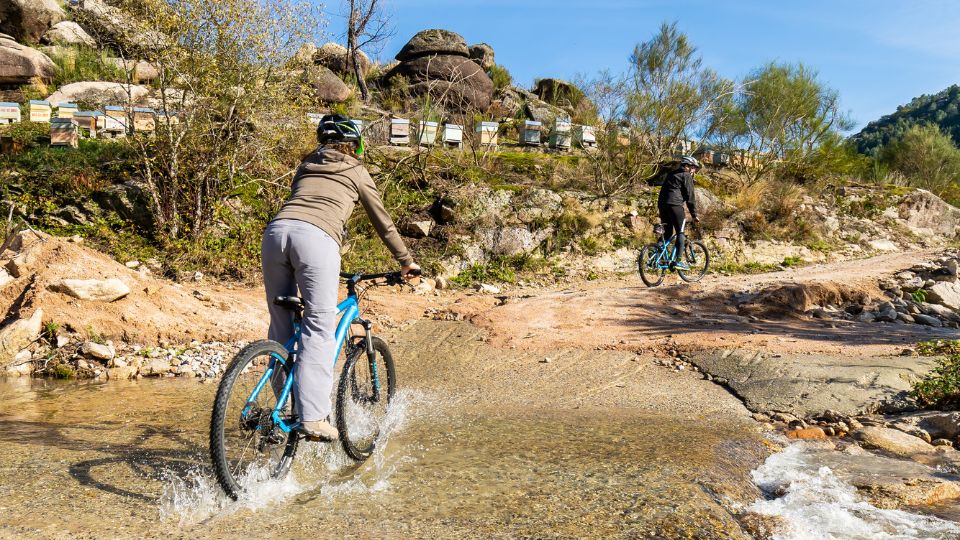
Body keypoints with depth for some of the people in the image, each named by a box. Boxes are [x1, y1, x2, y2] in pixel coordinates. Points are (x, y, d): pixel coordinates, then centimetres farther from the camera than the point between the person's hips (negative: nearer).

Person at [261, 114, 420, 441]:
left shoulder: (306, 166, 34)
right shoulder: (357, 172, 21)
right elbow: (383, 223, 26)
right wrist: (406, 262, 36)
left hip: (276, 229, 5)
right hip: (316, 238, -5)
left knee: (281, 326, 12)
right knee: (319, 329, -4)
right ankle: (313, 417, -11)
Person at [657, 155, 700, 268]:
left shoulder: (671, 174, 27)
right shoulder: (686, 176, 3)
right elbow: (690, 196, -1)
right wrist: (694, 215, 3)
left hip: (662, 204, 7)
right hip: (675, 204, -7)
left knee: (667, 232, 14)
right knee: (680, 233, -2)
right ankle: (679, 260, -8)